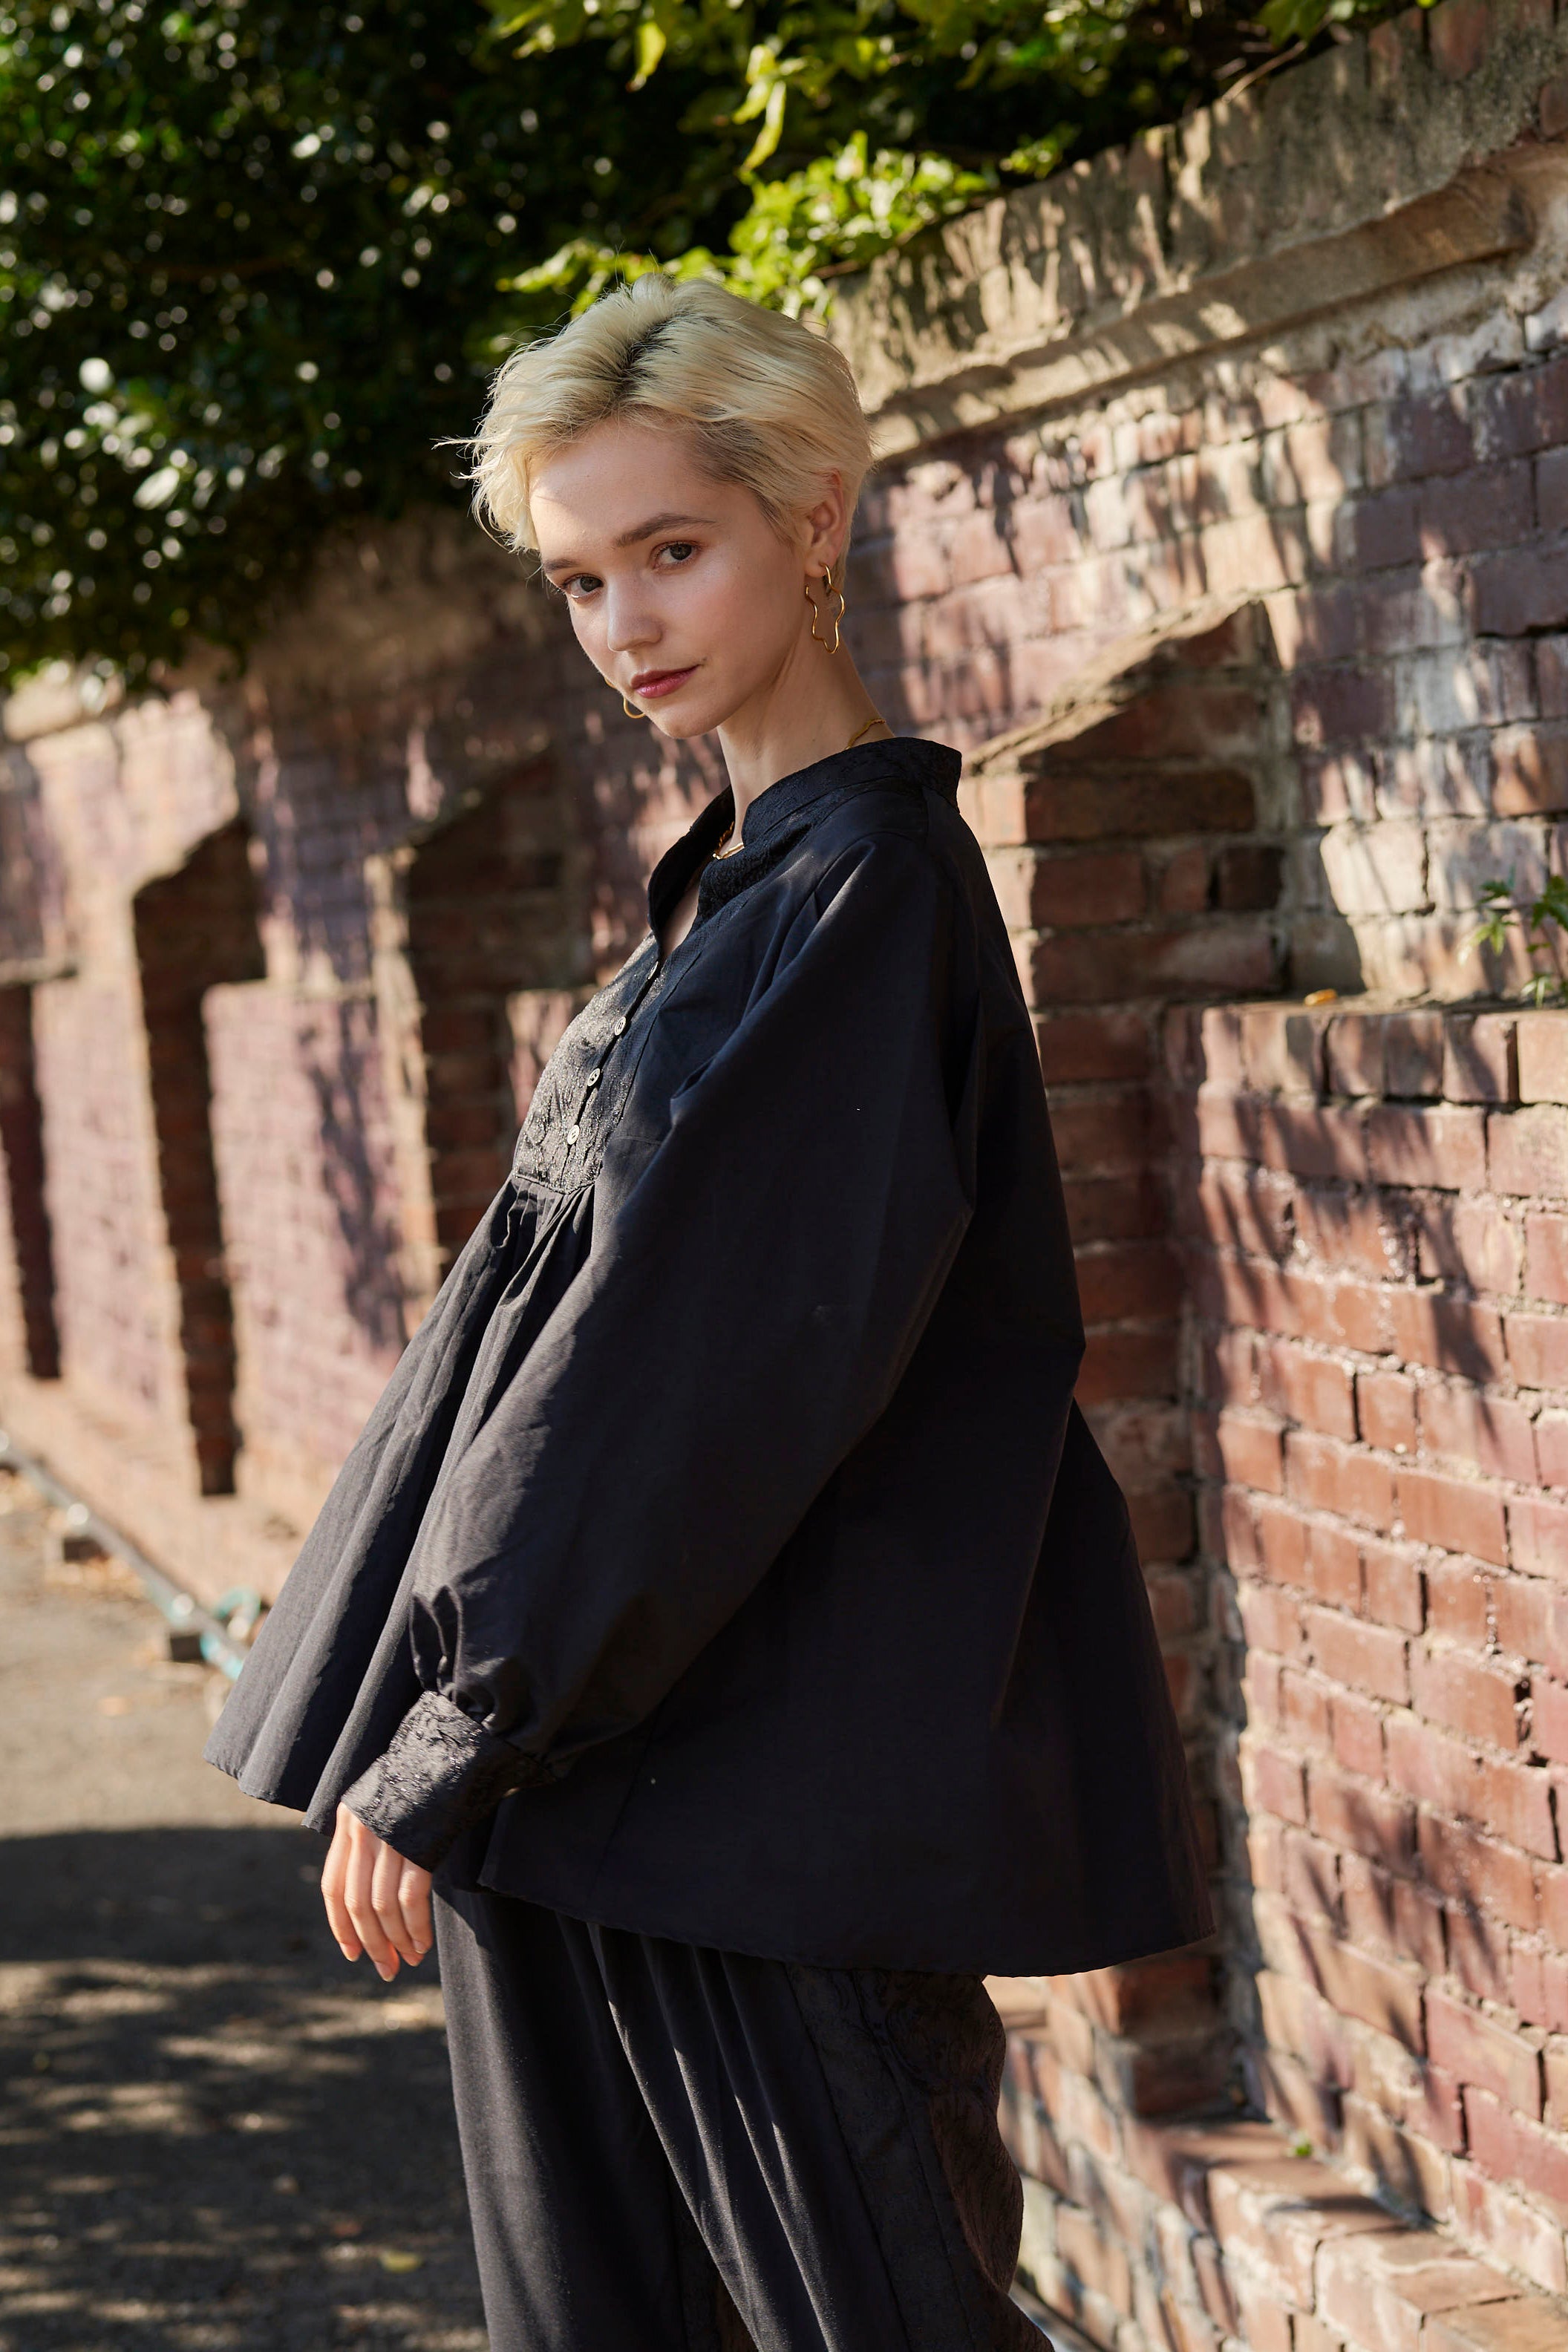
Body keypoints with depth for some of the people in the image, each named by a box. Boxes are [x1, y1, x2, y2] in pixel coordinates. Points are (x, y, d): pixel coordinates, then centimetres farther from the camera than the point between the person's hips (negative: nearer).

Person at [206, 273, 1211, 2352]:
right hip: (590, 1756, 9)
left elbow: (705, 1368, -19)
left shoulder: (861, 887, -15)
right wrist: (445, 1732, 16)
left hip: (773, 1780, -9)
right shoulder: (731, 881, 14)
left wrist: (450, 1742, -16)